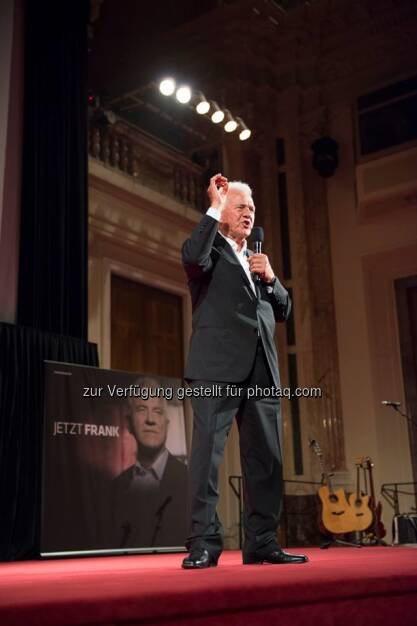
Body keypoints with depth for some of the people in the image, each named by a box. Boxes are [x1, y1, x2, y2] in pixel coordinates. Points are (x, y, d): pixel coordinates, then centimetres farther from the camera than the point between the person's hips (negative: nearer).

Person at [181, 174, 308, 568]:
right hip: (218, 366, -6)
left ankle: (261, 542, 11)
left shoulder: (257, 260, 26)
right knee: (207, 451, -10)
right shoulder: (211, 249, 8)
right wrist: (215, 206, -8)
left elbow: (283, 311, 23)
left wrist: (270, 277, 5)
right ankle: (203, 543, -6)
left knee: (266, 456, 4)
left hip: (261, 369, 7)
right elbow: (193, 258, -18)